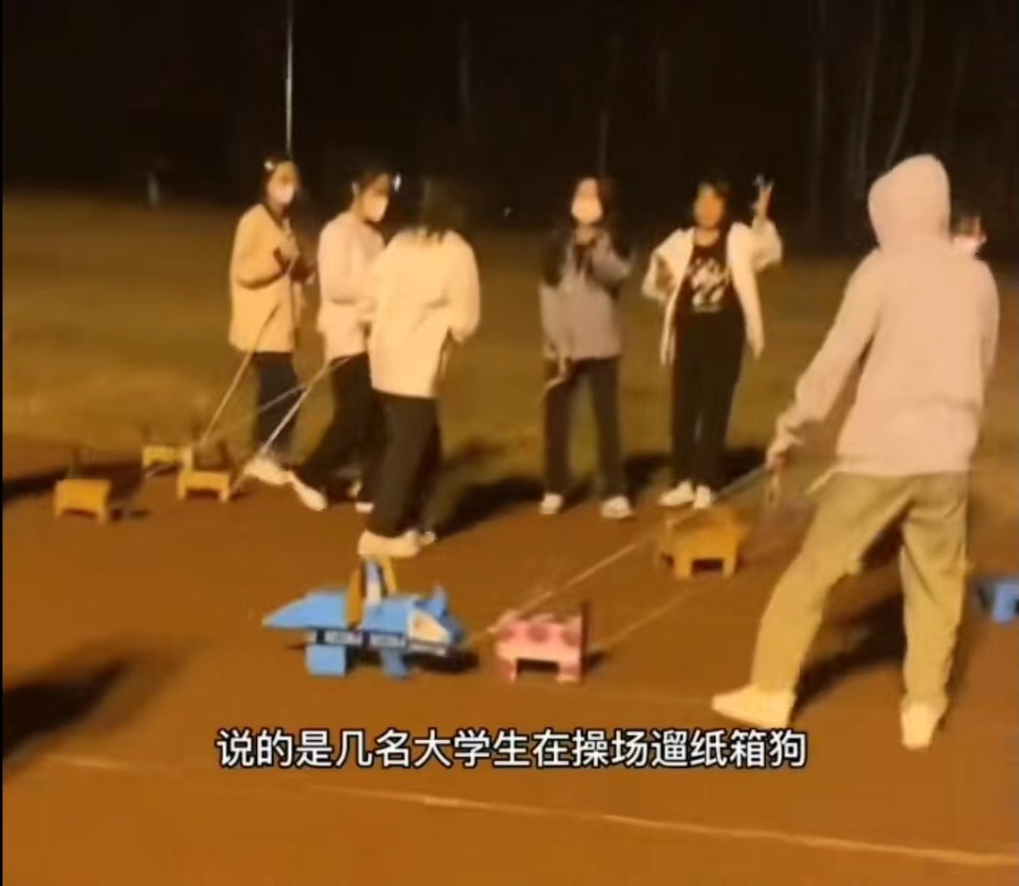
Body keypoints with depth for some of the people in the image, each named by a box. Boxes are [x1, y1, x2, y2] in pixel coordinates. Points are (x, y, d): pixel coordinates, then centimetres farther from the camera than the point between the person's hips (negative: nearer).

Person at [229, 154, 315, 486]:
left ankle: (266, 457, 19)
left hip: (280, 324, 9)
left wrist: (304, 268, 4)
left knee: (274, 391, 11)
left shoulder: (282, 221, 15)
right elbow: (242, 271, -21)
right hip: (261, 325, -9)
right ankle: (267, 457, -3)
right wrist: (279, 257, -29)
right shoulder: (254, 220, -13)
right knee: (287, 390, -12)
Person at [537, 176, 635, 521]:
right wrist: (557, 342, -10)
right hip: (561, 346, 2)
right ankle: (555, 490, 15)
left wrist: (595, 245, -37)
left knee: (607, 418, -6)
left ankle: (614, 493, -6)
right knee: (556, 419, 5)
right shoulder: (558, 243, 6)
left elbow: (616, 274, -20)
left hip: (600, 345, -2)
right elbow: (548, 293, 0)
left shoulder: (612, 241, 1)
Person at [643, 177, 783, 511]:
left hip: (725, 337, -2)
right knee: (683, 409, 7)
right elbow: (653, 288, 6)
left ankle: (706, 484, 12)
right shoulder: (680, 243, 3)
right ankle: (684, 481, 19)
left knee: (715, 410, 4)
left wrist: (762, 220, -31)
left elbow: (769, 252, -15)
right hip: (688, 336, 2)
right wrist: (658, 278, -18)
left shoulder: (740, 239, 0)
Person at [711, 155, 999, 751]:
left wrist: (791, 430, 4)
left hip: (879, 452, -3)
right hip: (947, 456, 3)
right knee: (936, 584, 15)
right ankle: (923, 708, 14)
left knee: (814, 570, 8)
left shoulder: (883, 270, -4)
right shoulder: (978, 277, 8)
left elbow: (835, 361, -6)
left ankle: (771, 693, 13)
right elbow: (983, 369, 16)